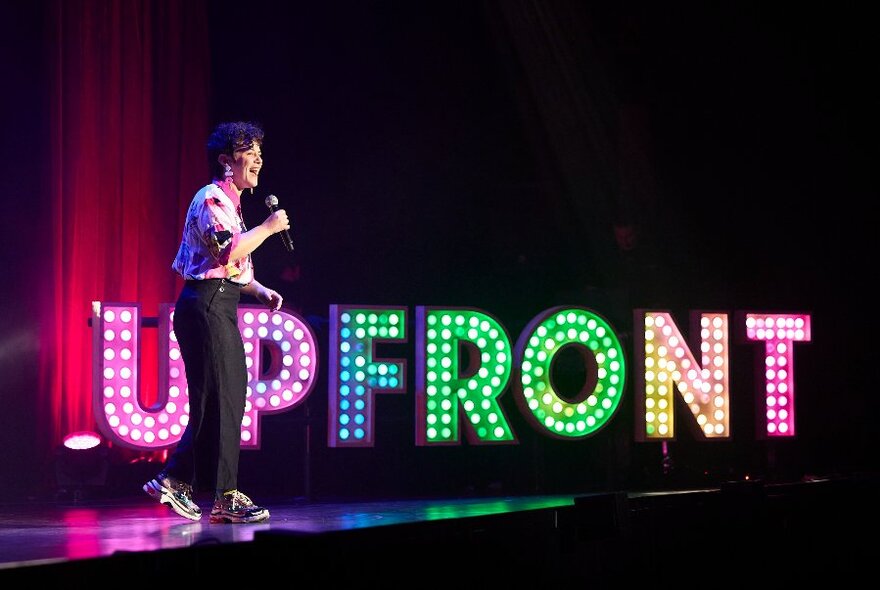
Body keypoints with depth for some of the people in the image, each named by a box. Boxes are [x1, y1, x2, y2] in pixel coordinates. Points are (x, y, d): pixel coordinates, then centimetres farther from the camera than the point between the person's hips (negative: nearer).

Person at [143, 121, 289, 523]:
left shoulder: (229, 202, 22)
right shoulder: (212, 199, -10)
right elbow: (227, 252, -23)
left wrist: (260, 290, 15)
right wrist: (268, 227, -13)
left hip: (220, 308, 10)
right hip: (206, 306, -10)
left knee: (229, 398, 10)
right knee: (219, 400, -8)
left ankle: (174, 481, 15)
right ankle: (225, 498, -5)